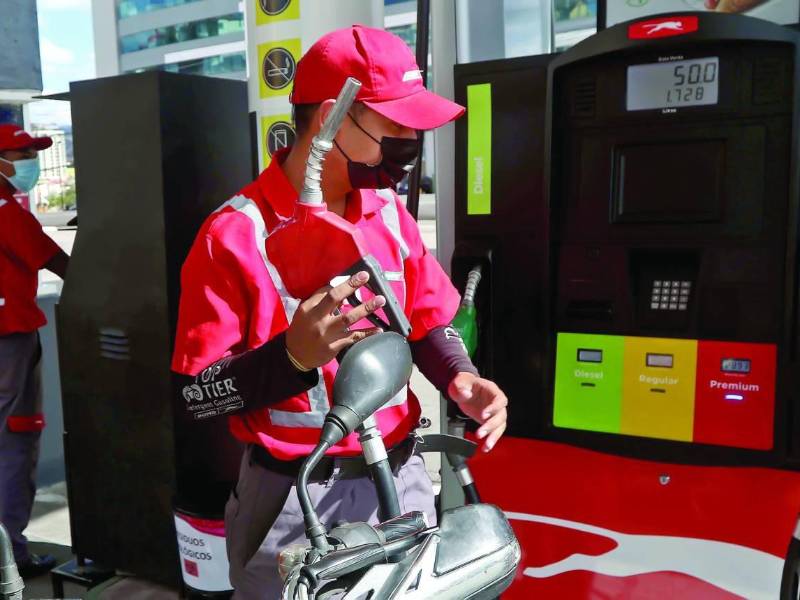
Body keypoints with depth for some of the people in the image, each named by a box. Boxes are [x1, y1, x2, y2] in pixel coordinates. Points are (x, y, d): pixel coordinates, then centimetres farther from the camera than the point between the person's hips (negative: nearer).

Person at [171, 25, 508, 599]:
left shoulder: (390, 213, 3)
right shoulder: (237, 234, -15)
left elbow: (429, 322, 11)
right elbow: (196, 394, -13)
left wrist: (459, 379, -9)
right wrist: (294, 355, -28)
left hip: (402, 482, 5)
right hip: (295, 500, -5)